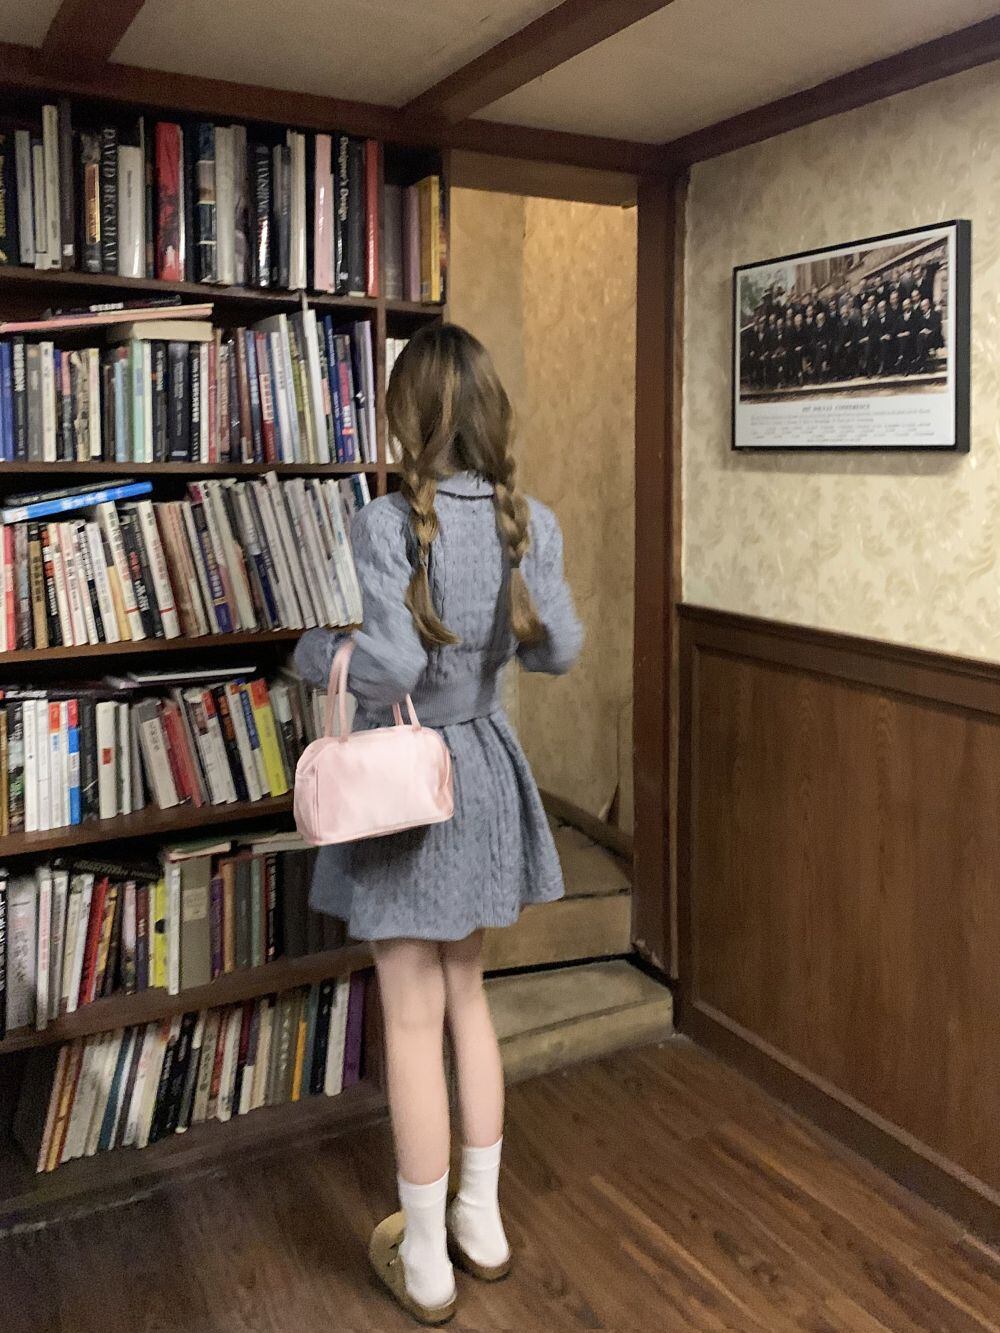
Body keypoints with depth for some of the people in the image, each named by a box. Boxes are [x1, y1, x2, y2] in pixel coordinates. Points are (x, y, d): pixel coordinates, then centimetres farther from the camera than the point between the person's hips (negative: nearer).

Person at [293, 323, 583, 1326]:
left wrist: (309, 650, -8)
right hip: (483, 773, 6)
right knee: (466, 996, 21)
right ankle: (482, 1223, 36)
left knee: (413, 1020, 7)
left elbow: (388, 665, -27)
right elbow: (558, 649, 3)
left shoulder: (385, 526, -19)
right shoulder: (529, 521, -3)